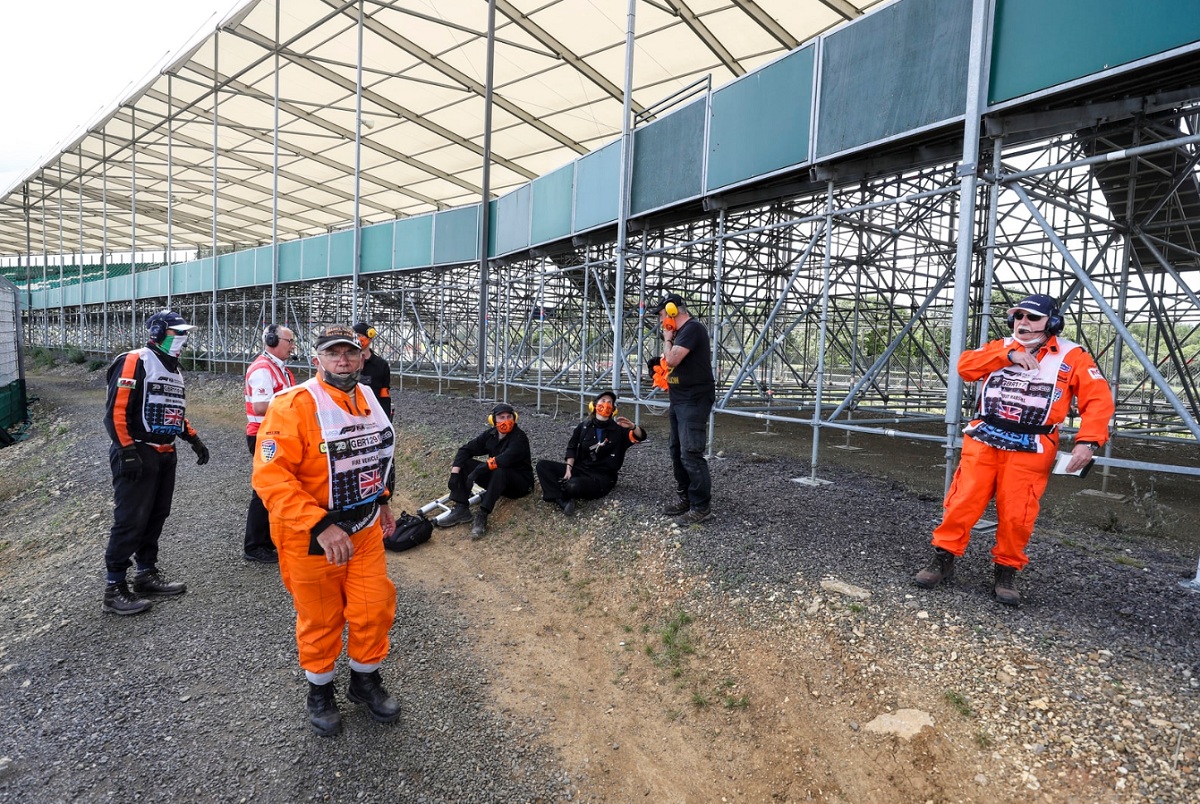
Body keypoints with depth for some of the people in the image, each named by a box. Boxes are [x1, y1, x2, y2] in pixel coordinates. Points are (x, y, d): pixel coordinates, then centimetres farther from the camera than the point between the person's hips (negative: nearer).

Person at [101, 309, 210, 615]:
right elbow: (116, 410, -17)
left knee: (157, 516, 14)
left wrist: (194, 439, 18)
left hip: (165, 455, 9)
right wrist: (127, 451, -21)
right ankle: (114, 588, 4)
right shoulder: (135, 362, -12)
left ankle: (147, 573, 27)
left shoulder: (174, 369, 17)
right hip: (137, 456, -9)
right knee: (130, 520, -6)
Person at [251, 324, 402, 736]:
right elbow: (269, 475, -27)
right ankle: (320, 691, 38)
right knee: (320, 619, 12)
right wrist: (320, 526, -32)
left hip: (365, 530, 6)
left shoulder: (369, 399, 3)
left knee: (375, 607, 11)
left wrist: (381, 501, 20)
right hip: (310, 537, -5)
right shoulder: (294, 405, -21)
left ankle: (365, 679, 37)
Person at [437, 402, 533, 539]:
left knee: (500, 471, -39)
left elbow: (506, 459, -37)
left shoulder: (519, 438, -20)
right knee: (463, 463, -9)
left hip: (520, 482, -6)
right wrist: (455, 472, -18)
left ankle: (482, 516, -37)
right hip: (496, 478, 6)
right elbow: (466, 450, -4)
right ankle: (461, 509, -18)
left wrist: (477, 471, -40)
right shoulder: (490, 435, -1)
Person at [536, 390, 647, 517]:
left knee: (573, 486, -37)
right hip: (580, 468, 5)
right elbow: (572, 448, 8)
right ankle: (564, 502, -27)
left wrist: (632, 426, -35)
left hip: (603, 477, -5)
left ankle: (553, 491, -3)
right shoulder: (583, 426, 6)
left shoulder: (618, 429, -3)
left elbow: (641, 437, -14)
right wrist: (568, 469, -7)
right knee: (543, 465, -12)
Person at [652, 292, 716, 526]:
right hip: (680, 401, 10)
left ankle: (702, 507, -5)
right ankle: (684, 497, 25)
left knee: (690, 454, -12)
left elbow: (672, 360, -23)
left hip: (694, 402, -10)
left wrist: (667, 339, -5)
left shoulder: (692, 328, -14)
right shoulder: (682, 332, 17)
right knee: (677, 451, 14)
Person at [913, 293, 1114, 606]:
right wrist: (1008, 355, -15)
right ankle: (944, 557, 12)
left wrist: (1087, 440, -16)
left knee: (1016, 515, -1)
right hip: (983, 441, 2)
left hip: (1029, 451, -2)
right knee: (962, 502, -1)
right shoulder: (1000, 348, 12)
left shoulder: (1072, 356, 4)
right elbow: (965, 366, -4)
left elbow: (1098, 399, -3)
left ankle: (1007, 571, 18)